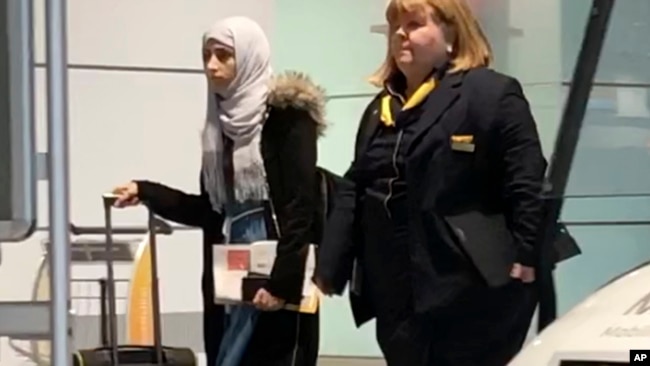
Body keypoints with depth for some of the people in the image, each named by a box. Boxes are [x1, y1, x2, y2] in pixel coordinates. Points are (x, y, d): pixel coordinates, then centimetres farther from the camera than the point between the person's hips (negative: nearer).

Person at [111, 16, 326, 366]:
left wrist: (283, 279, -20)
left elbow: (302, 205, -14)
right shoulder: (223, 121, 14)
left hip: (275, 274, -7)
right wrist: (146, 193, 12)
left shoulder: (286, 114, -7)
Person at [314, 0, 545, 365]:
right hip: (399, 295, 8)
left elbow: (527, 182, -11)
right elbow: (354, 191, 19)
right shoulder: (380, 109, 19)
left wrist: (527, 256, -19)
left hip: (472, 295, -8)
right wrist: (329, 268, 11)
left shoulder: (491, 94, -5)